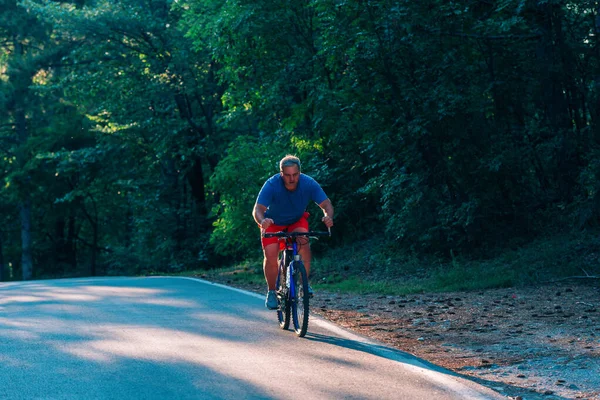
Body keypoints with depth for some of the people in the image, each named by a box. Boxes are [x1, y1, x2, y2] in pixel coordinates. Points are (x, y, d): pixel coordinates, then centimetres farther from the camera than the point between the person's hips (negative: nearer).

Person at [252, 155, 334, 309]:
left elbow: (326, 204, -29)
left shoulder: (308, 183, -27)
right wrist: (262, 221, -63)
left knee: (304, 246, -27)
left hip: (297, 221, 1)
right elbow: (258, 209, -39)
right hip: (273, 222, -1)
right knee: (270, 256, -19)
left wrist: (328, 217, -52)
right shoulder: (271, 185, -32)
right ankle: (271, 291, 3)